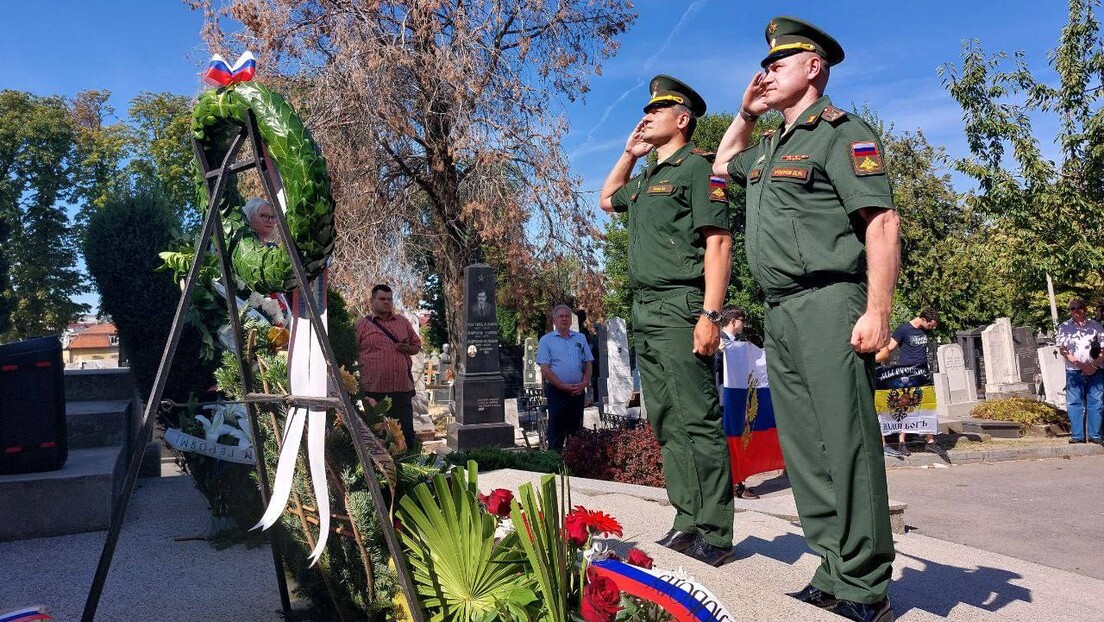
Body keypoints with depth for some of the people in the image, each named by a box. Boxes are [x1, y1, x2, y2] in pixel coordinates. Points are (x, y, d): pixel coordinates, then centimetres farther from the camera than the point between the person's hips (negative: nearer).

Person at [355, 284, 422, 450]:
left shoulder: (403, 322, 14)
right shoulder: (361, 325, 3)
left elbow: (417, 346, 19)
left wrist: (408, 348, -4)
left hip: (402, 388, 3)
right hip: (373, 390, -3)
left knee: (406, 431, 6)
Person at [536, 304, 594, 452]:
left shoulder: (580, 338, 14)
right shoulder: (546, 340, 1)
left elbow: (588, 363, 13)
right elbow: (545, 369, -6)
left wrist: (584, 383, -5)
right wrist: (564, 387, -14)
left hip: (578, 391, 4)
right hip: (557, 391, -4)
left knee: (576, 430, 9)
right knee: (556, 430, -4)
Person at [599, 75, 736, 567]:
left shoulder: (696, 167, -3)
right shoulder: (647, 178, 22)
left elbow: (718, 242, -12)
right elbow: (606, 199, 41)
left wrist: (710, 314, -21)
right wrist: (628, 153, 27)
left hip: (679, 307, -9)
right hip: (644, 313, 9)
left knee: (698, 423, -7)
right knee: (667, 425, 10)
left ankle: (714, 535, -1)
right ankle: (687, 524, 17)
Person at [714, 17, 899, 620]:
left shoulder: (841, 132, -1)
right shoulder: (771, 147, 23)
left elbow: (883, 221, -11)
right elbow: (723, 164, 43)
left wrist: (878, 310, -20)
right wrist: (744, 114, 27)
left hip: (828, 304, -8)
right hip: (780, 315, 9)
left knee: (846, 445, -7)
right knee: (804, 451, 7)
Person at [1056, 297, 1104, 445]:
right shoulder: (1064, 327, 4)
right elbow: (1062, 350, -2)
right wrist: (1082, 365, -12)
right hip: (1074, 372, -1)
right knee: (1074, 403, 0)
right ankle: (1077, 435, 5)